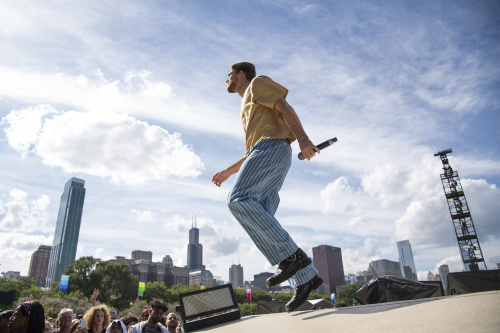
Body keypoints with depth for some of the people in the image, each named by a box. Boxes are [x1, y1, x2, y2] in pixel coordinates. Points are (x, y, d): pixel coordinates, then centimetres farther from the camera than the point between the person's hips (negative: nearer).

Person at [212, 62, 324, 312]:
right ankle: (305, 278, -7)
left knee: (238, 199, -26)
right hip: (262, 152, 9)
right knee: (260, 220, -4)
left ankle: (291, 255, -29)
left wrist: (302, 137, -18)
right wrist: (228, 171, 32)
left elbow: (285, 107, -3)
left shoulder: (258, 83, 15)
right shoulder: (247, 106, 38)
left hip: (273, 146, -8)